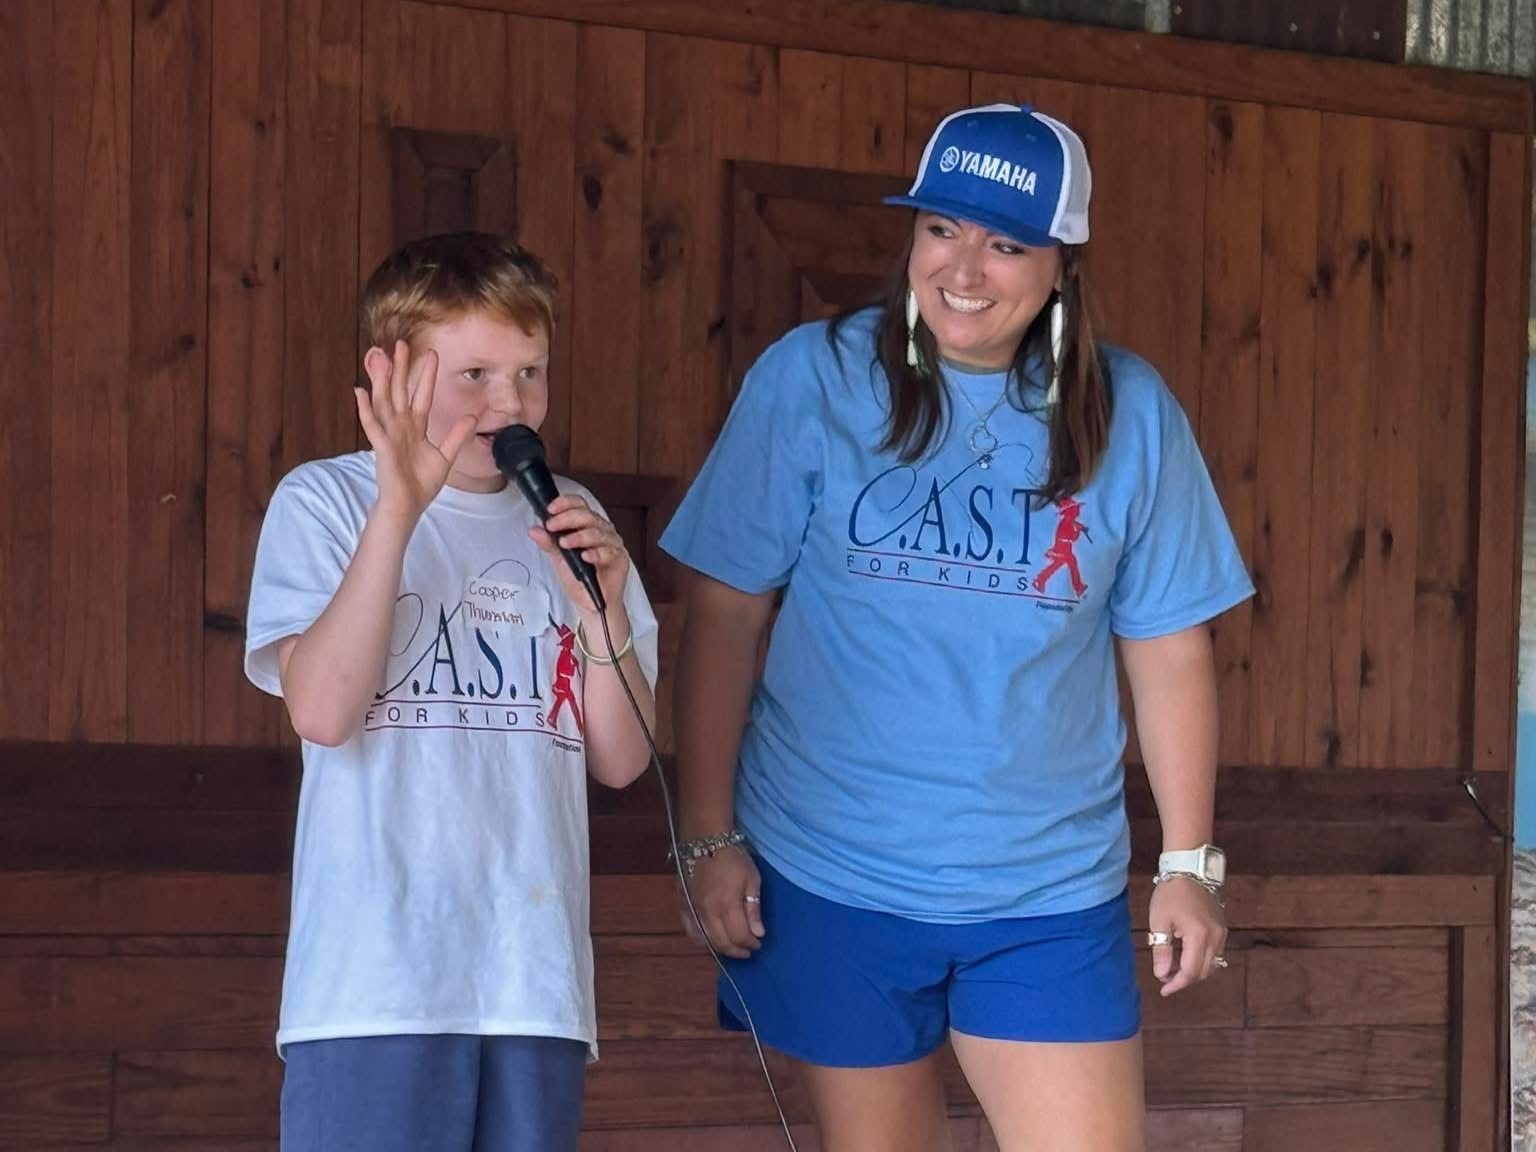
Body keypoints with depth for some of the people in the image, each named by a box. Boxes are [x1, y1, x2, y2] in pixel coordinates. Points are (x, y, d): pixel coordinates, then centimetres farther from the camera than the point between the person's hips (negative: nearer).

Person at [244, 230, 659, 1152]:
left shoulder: (568, 522, 14)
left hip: (538, 977, 4)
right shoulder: (324, 503, 1)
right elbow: (323, 711, -15)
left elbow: (620, 762, 10)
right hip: (377, 980, -4)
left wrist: (602, 609, -7)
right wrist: (398, 511, -20)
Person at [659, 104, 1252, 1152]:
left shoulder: (1129, 412, -2)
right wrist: (711, 834, -5)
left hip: (1050, 893, 1)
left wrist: (1191, 863, 4)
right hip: (833, 878, -1)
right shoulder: (812, 380, -6)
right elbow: (727, 613, -3)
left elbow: (1169, 644, 4)